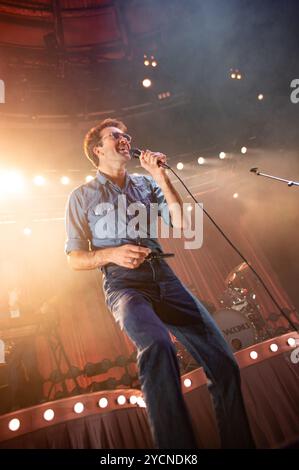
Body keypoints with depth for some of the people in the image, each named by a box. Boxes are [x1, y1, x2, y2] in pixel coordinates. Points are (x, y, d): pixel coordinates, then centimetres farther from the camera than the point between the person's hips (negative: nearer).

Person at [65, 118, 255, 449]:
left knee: (223, 361, -7)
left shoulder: (145, 183, 20)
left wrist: (160, 176, 1)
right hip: (123, 283, -3)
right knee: (157, 345, -37)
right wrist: (111, 253, -11)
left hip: (163, 276, 4)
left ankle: (238, 442, 13)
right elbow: (74, 258, 8)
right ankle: (178, 445, -20)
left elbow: (180, 222, 7)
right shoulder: (82, 196, 10)